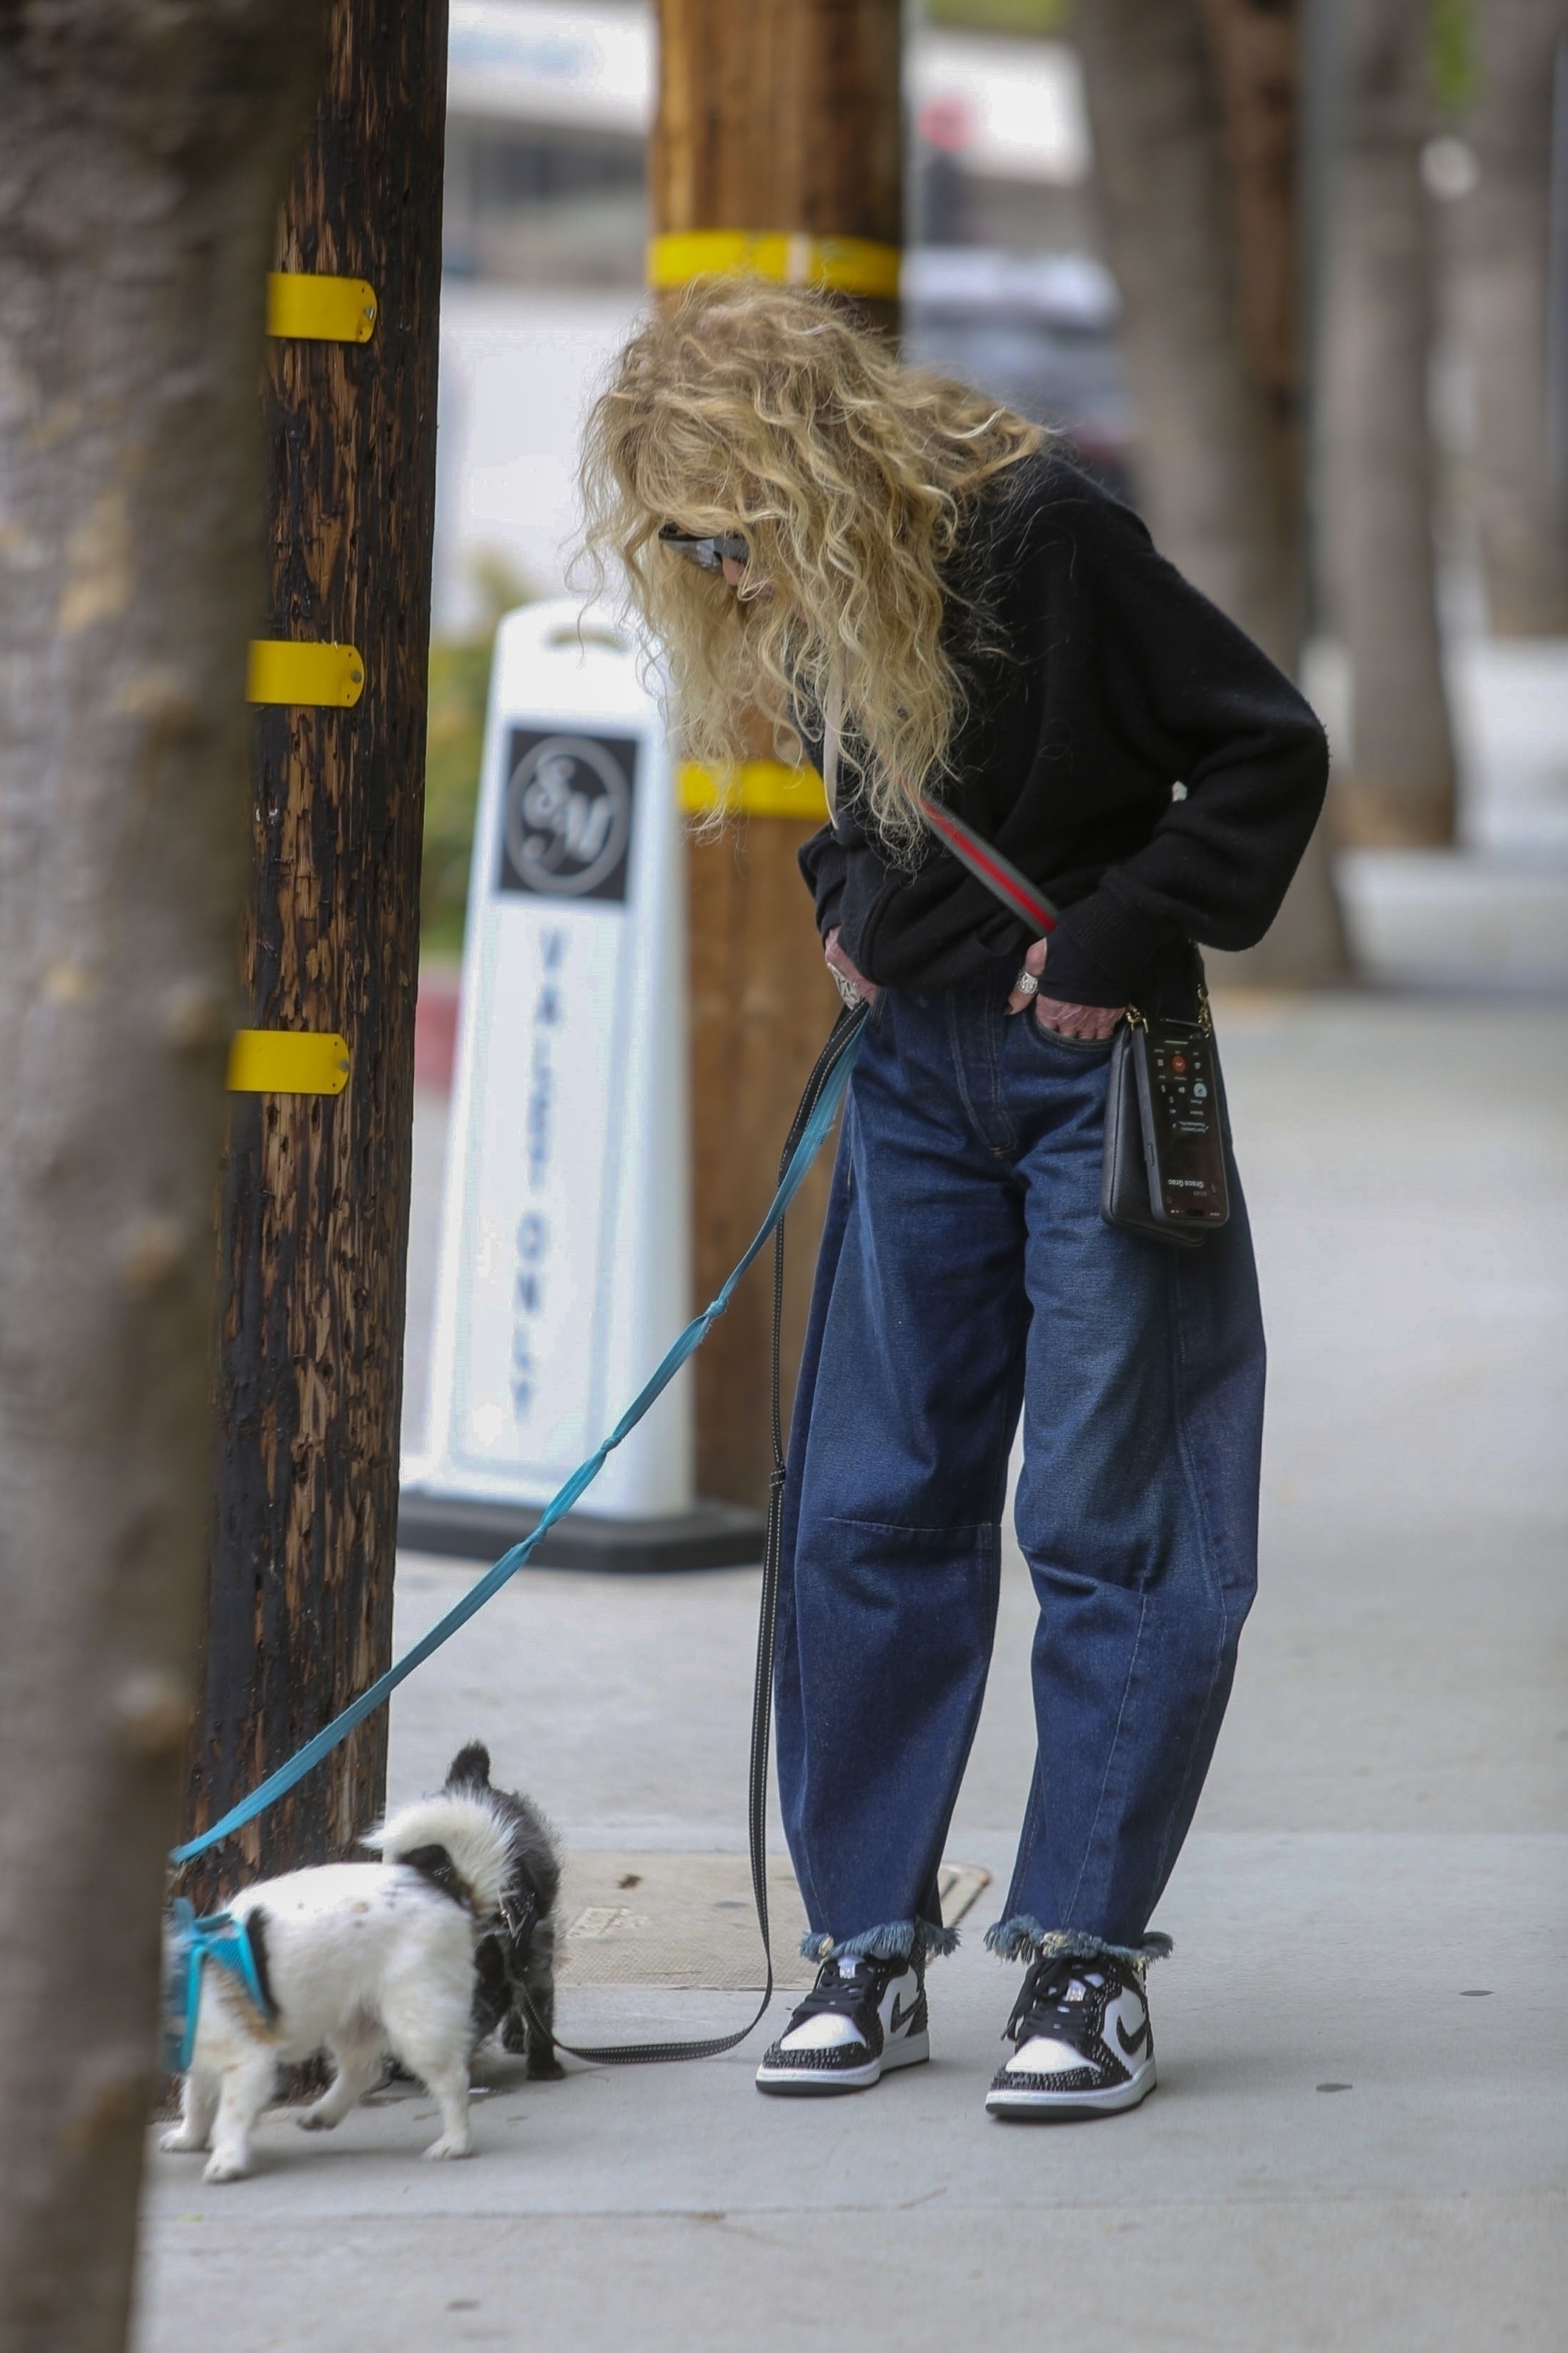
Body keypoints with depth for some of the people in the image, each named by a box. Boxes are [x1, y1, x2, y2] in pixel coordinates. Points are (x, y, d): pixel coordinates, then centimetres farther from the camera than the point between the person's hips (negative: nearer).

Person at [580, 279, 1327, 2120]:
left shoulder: (1046, 538, -19)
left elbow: (1269, 749, -14)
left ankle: (1085, 1953, 3)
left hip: (1090, 1070, -6)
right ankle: (869, 1939, 12)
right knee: (870, 1505, 5)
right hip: (914, 1070, 6)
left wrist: (1122, 946, -16)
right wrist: (846, 908, 5)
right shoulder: (802, 602, 2)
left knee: (1109, 1517, -3)